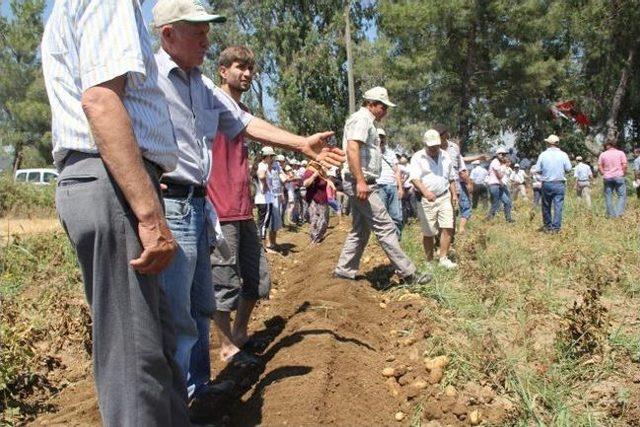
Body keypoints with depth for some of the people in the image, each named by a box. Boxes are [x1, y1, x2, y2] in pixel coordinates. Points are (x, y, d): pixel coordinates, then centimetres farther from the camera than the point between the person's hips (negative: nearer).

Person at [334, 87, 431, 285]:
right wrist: (360, 181, -29)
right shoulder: (362, 119, -10)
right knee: (385, 227, -8)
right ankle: (407, 272, -3)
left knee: (360, 230, 14)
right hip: (360, 183, -11)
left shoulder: (366, 121, 22)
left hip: (361, 184, 11)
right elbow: (352, 149, -24)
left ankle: (344, 271, 17)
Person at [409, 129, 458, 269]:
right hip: (426, 200, -3)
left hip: (444, 197, 4)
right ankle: (429, 261, 16)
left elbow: (451, 178, 21)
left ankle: (443, 258, 0)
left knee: (448, 228, -8)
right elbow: (414, 178, -19)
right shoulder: (417, 158, -4)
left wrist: (454, 194, 13)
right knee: (428, 233, 2)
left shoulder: (445, 156, 12)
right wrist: (425, 191, -35)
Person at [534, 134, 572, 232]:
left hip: (546, 184, 1)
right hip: (559, 184, -1)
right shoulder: (563, 155, -5)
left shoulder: (543, 155, -4)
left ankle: (547, 226, 23)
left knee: (546, 206, 13)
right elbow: (568, 169, -3)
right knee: (558, 206, 2)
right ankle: (556, 228, -1)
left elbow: (537, 169, -4)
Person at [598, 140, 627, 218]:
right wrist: (624, 174, 7)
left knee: (608, 197, 7)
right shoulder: (620, 153, 2)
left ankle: (611, 215, 9)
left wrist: (604, 174, 11)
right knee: (622, 196, 2)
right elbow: (624, 165, -5)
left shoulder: (602, 154, 5)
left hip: (607, 178, 2)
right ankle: (619, 213, -13)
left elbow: (599, 167, 1)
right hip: (619, 177, -2)